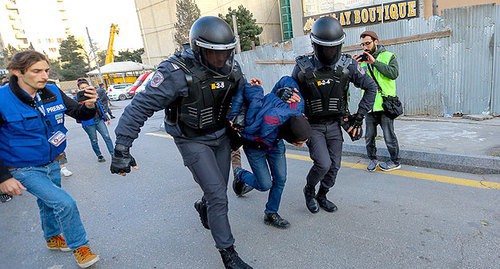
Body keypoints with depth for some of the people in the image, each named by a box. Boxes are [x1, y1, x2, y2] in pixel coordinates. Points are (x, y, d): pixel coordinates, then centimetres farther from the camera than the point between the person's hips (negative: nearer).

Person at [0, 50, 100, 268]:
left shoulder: (53, 93, -10)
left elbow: (79, 115, -2)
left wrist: (88, 106, -26)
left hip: (52, 164, 5)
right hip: (24, 169, -5)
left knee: (49, 204, 24)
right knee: (65, 203, -15)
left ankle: (53, 238, 50)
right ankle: (79, 247, 7)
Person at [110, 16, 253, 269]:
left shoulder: (230, 66, -9)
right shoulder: (177, 72, -27)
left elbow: (241, 88, 13)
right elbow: (140, 106, -25)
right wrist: (122, 148, -25)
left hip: (221, 136, 6)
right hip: (193, 142, -6)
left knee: (218, 190, 17)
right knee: (218, 196, -8)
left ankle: (203, 207, 53)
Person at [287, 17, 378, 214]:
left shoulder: (348, 65, -8)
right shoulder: (303, 67, -13)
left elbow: (371, 87, 2)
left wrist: (359, 116, -2)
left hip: (335, 124, 3)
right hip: (313, 125, -3)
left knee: (334, 166, 8)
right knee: (323, 163, -14)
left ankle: (322, 196, 32)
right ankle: (309, 190, 16)